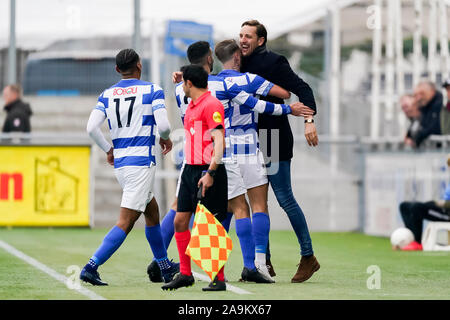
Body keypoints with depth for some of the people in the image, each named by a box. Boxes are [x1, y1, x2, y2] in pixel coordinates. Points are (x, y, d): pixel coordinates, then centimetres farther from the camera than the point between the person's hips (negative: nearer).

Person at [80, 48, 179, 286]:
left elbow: (91, 128, -3)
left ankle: (165, 267, 33)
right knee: (125, 222, -8)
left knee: (152, 212, 23)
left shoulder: (107, 95, 8)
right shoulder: (152, 91, -4)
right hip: (142, 162, -7)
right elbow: (163, 125, -13)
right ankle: (91, 267, -20)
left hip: (120, 163, 7)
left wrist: (108, 150, 14)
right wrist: (165, 139, 10)